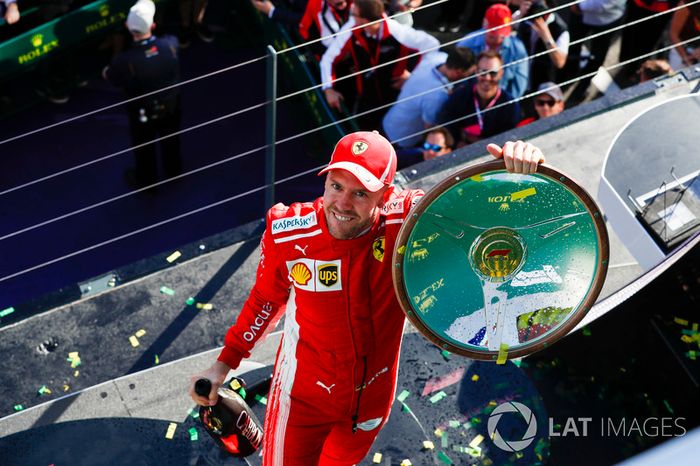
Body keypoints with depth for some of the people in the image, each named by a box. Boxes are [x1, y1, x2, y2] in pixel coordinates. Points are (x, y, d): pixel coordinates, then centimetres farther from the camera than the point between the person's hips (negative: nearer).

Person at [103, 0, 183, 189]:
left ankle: (146, 180, 52)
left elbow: (110, 76, -12)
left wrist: (106, 71, 12)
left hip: (143, 113, -3)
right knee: (170, 139, 32)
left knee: (144, 148, 26)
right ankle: (174, 169, 59)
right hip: (171, 106, 3)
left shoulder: (124, 60, -37)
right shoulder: (170, 44, -28)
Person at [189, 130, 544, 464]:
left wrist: (515, 171, -49)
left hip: (371, 399, 1)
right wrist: (224, 364, 4)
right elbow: (266, 299, -2)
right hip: (303, 394, -1)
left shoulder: (408, 222, -25)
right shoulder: (286, 232, -20)